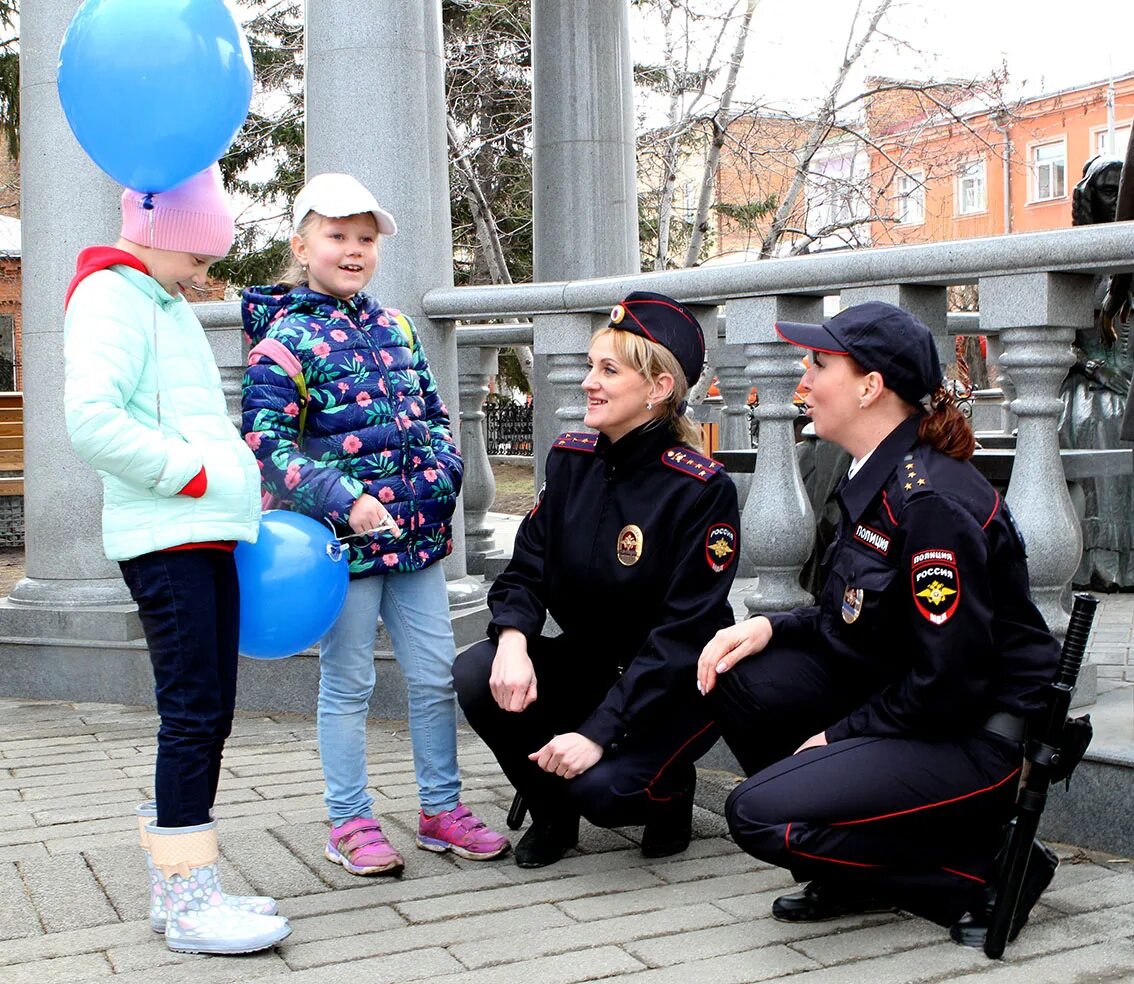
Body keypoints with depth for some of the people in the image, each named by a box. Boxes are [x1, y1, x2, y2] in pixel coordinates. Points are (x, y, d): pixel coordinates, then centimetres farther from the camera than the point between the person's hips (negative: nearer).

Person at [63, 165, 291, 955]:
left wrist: (245, 488, 15)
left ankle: (178, 886, 18)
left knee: (208, 712, 10)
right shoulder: (109, 296, -7)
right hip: (165, 540, -9)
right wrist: (189, 472, -17)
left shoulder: (167, 304, 22)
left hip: (208, 535, 10)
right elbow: (92, 421, -21)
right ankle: (187, 899, -1)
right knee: (194, 712, -8)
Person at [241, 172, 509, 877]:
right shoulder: (286, 337, -7)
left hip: (417, 531, 6)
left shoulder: (396, 327, 13)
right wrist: (346, 503, -21)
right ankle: (351, 824, 19)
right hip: (344, 539, -6)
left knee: (437, 675, 9)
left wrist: (443, 473, 0)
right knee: (348, 684, 6)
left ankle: (442, 810, 23)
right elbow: (266, 442, -14)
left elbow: (435, 414, 19)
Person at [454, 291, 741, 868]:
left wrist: (598, 732, -27)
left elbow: (684, 631, -21)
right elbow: (526, 572, -1)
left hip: (675, 687, -5)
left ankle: (670, 788, 8)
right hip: (585, 663, 5)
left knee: (600, 787, -30)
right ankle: (550, 811, 5)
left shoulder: (701, 490, -19)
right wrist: (512, 640, -25)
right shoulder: (570, 460, -1)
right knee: (476, 675, -21)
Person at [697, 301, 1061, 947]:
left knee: (760, 814, -20)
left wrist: (839, 736, -13)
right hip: (897, 695, 9)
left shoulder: (931, 501, -24)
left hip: (977, 739, -9)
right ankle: (851, 878, 8)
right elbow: (859, 621, 15)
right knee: (739, 677, -4)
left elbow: (951, 682, -24)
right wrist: (773, 627, -2)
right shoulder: (877, 479, 6)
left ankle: (988, 869, -3)